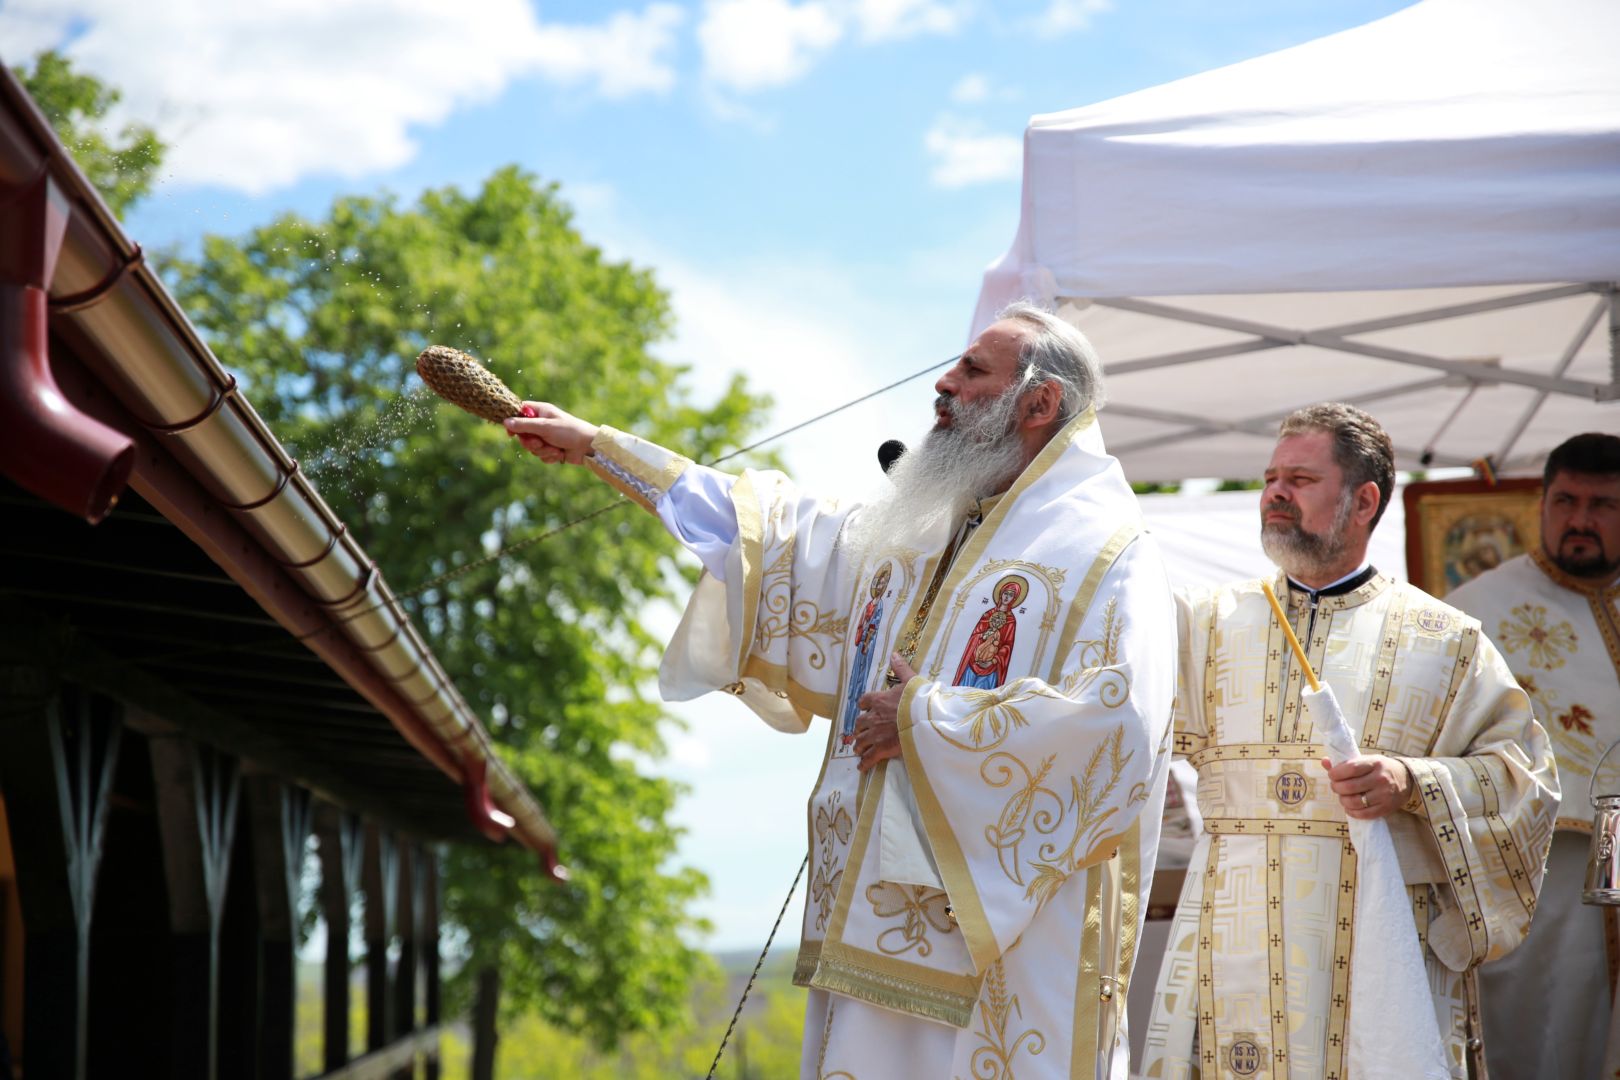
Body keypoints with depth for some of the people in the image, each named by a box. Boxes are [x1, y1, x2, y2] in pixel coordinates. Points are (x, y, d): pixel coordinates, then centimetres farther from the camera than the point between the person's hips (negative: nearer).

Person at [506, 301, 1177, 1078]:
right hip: (885, 920, 8)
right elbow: (772, 532, 28)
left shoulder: (1105, 551, -7)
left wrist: (927, 723, -12)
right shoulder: (912, 531, 18)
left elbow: (1120, 719, -21)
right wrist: (598, 448, 28)